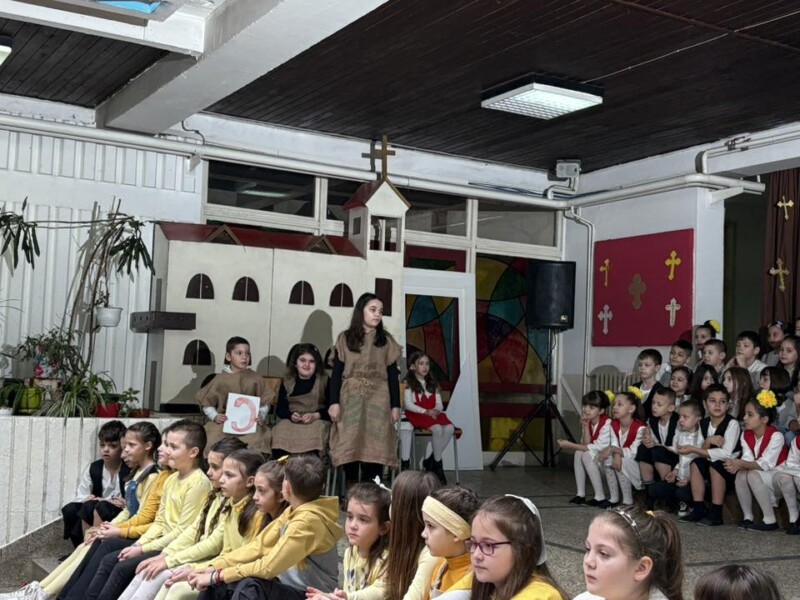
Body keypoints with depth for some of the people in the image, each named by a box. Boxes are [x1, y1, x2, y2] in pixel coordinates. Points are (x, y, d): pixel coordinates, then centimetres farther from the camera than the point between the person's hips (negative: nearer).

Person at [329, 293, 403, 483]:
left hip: (378, 400, 1)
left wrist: (395, 405, 1)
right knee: (350, 449, -3)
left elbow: (393, 375, 7)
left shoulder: (386, 341, 9)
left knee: (375, 449, -6)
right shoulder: (345, 339, 6)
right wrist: (334, 402, -6)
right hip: (351, 399, 0)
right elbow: (336, 373, 3)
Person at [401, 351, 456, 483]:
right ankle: (438, 464, -13)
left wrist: (436, 410, -13)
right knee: (437, 429, -32)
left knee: (449, 428, -25)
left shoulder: (433, 383, 20)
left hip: (433, 413, 5)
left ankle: (431, 461, -11)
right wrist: (425, 411, -19)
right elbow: (408, 404, -7)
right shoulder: (408, 383, 4)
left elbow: (439, 404, 12)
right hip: (416, 415, -5)